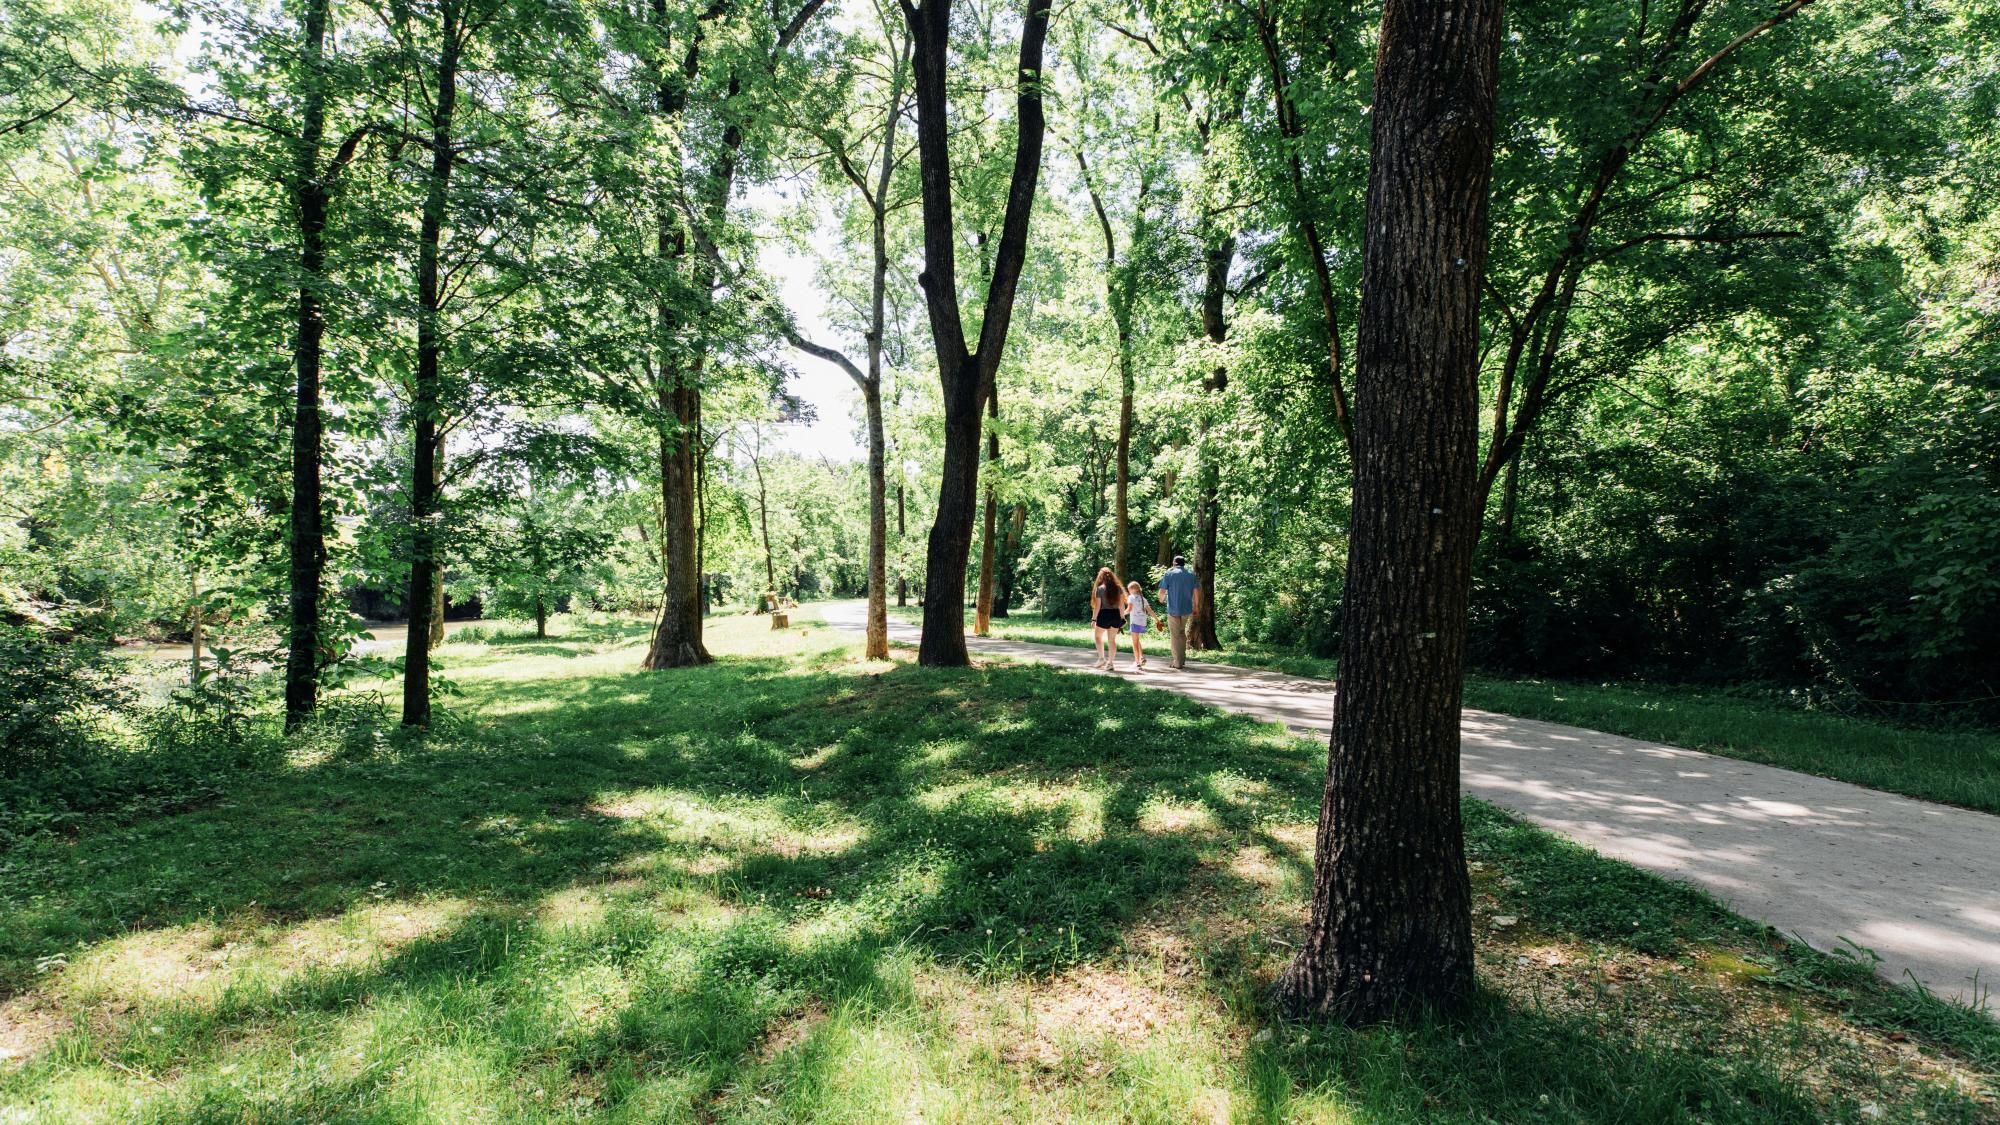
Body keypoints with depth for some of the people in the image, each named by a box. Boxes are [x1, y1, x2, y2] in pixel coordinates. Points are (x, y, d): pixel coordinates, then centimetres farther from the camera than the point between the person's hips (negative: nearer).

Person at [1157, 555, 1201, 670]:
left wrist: (1162, 600, 15)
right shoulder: (1191, 575, 5)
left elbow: (1162, 592, -7)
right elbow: (1196, 592, 3)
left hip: (1173, 609, -4)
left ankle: (1178, 663, 3)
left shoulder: (1169, 574, -5)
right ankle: (1183, 659, 21)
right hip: (1187, 609, 4)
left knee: (1175, 636, 3)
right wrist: (1195, 607, 14)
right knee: (1182, 633, 20)